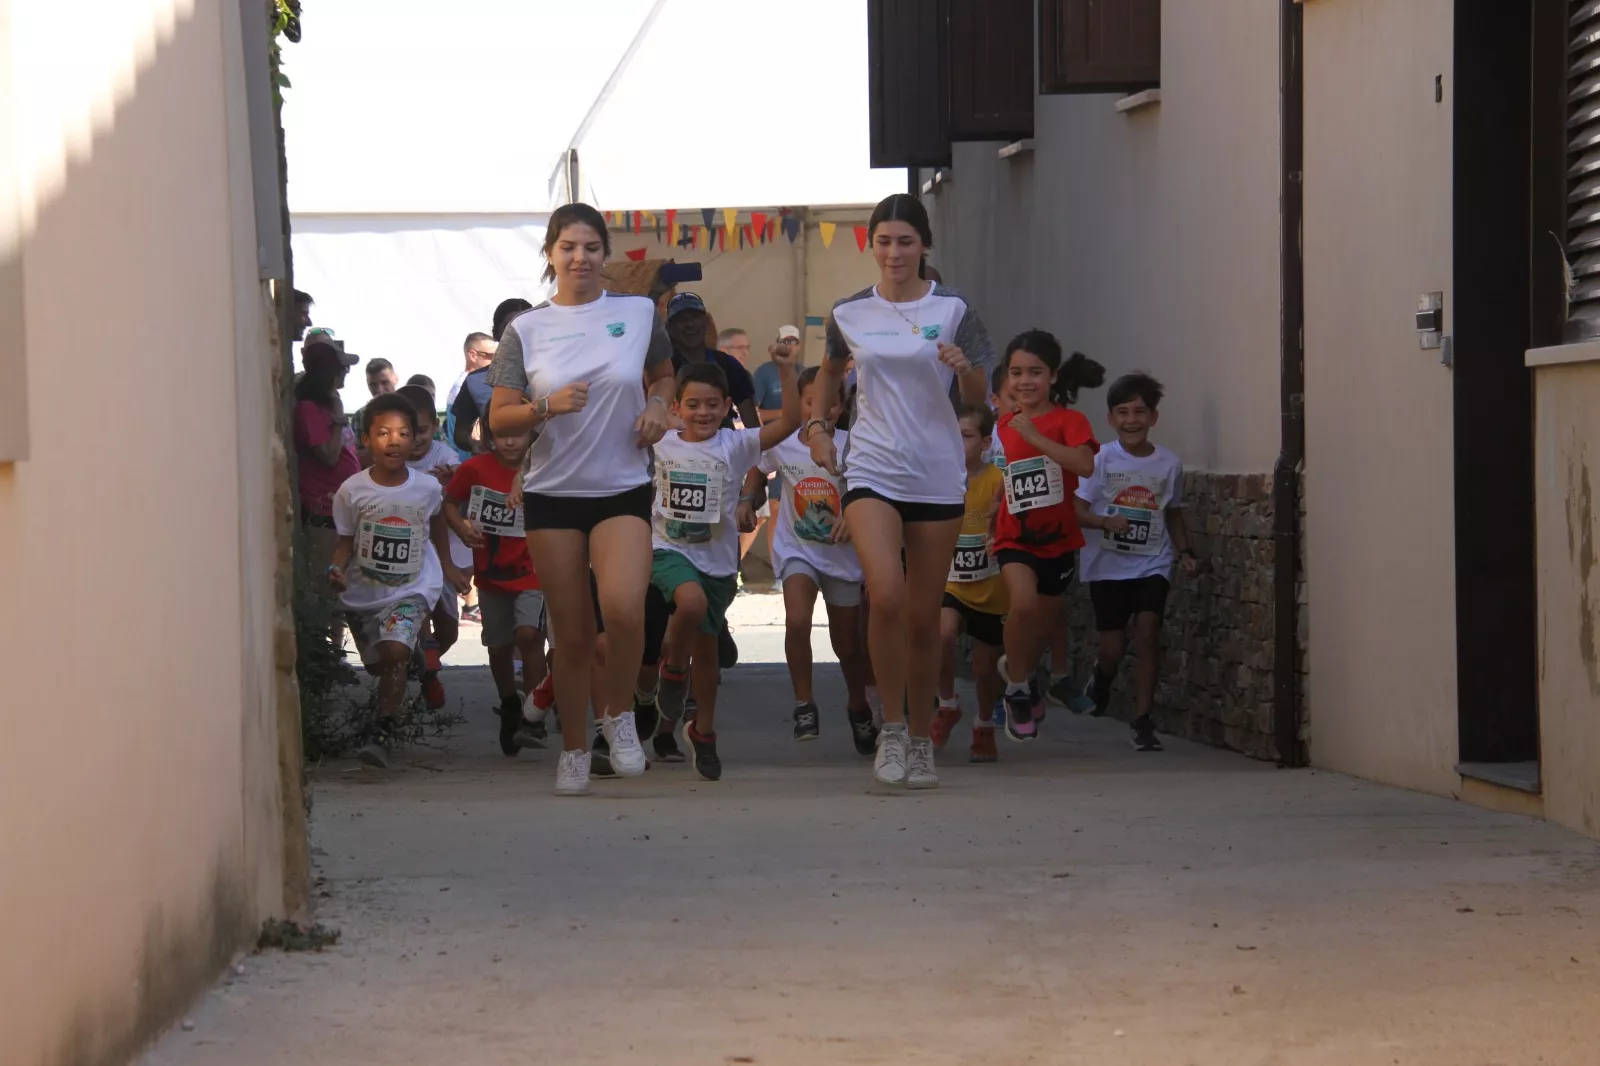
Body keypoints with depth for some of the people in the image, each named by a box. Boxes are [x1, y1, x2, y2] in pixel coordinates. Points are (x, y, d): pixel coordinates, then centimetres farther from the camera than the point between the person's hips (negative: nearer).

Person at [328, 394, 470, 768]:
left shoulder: (427, 488, -8)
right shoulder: (352, 490, -11)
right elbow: (346, 540, -3)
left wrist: (447, 565, 20)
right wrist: (337, 569, -22)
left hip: (412, 588, -2)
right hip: (362, 591, 2)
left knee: (394, 652, -25)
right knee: (376, 663, 16)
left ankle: (385, 730, -20)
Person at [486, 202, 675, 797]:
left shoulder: (638, 313, 4)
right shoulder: (526, 330, 2)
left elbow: (663, 374, 23)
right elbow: (498, 419, 0)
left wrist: (658, 406, 2)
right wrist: (547, 407, -18)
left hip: (623, 488, -1)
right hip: (552, 494, 1)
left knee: (623, 608, -24)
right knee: (571, 632, 4)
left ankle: (619, 714, 1)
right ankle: (574, 750, 21)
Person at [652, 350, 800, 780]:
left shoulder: (735, 445, -5)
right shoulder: (661, 444, 0)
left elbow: (790, 422, -15)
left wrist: (786, 371, -23)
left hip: (718, 558, 1)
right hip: (670, 550, -1)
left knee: (706, 646, 12)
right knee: (692, 601, -34)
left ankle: (703, 730, 31)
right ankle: (674, 668, -5)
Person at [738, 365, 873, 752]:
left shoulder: (851, 446, -14)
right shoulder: (782, 442, -8)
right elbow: (759, 469, 12)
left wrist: (851, 517, -32)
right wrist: (747, 499, -5)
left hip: (843, 553, 0)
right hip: (797, 549, 0)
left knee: (847, 643, 12)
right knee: (797, 621, -26)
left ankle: (858, 707, 39)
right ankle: (804, 704, -10)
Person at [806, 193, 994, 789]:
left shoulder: (951, 309, 0)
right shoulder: (849, 314, 6)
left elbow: (979, 399, 2)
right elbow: (831, 370, 27)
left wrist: (964, 369, -18)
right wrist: (816, 425, 13)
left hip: (938, 476, 0)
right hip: (871, 470, 0)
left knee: (924, 616, 4)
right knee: (886, 595, -21)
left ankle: (921, 743, 19)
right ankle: (891, 729, -8)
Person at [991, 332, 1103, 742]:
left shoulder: (1068, 420, -9)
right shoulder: (1002, 426, 2)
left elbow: (1085, 465, -29)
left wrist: (1034, 436, -32)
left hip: (1059, 539, 0)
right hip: (1015, 538, 0)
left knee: (1043, 624, 15)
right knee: (1023, 603, -27)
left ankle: (1022, 674, 46)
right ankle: (1017, 685, -5)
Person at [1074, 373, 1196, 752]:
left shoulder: (1168, 464, 2)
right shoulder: (1101, 460, -6)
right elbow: (1076, 509, -8)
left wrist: (1185, 551, 6)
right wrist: (1106, 522, -25)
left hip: (1152, 564, 1)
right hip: (1108, 564, -1)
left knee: (1147, 632, -16)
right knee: (1113, 646, 0)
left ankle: (1143, 721, -7)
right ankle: (1102, 679, 39)